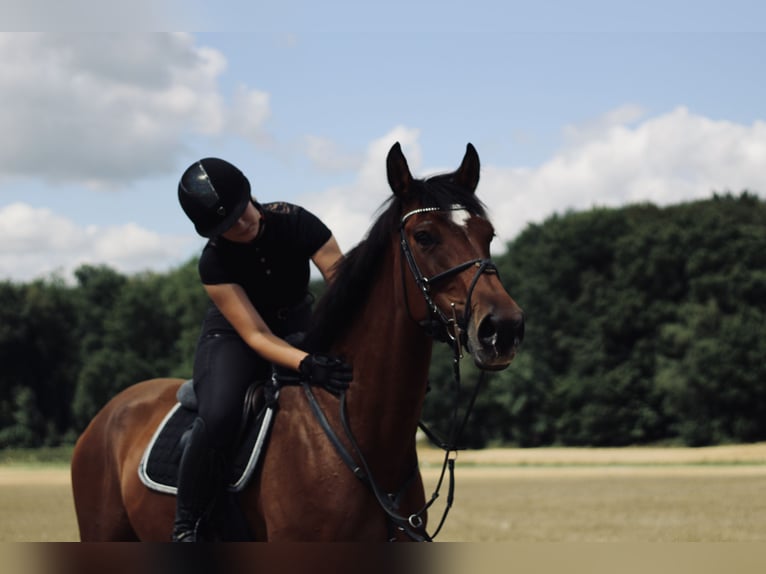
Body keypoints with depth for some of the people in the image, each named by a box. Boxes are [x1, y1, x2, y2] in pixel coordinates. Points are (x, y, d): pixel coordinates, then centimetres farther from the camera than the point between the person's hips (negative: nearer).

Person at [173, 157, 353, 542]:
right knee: (218, 417, -32)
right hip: (234, 336, -4)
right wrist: (306, 365, -48)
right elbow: (257, 337, -30)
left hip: (301, 325, 4)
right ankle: (185, 528, -18)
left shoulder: (296, 223, -22)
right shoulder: (215, 263, -24)